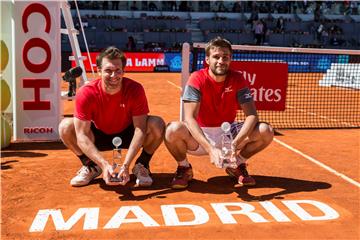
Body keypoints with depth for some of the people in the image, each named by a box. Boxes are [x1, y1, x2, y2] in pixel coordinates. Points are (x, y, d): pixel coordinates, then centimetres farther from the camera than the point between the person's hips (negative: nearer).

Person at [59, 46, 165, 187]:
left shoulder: (135, 90, -25)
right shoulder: (86, 93, -26)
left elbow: (140, 129, -28)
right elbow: (82, 136, -29)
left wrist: (125, 165, -39)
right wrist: (104, 164, -42)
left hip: (127, 135, 0)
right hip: (99, 136, 1)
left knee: (157, 124, -29)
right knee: (66, 126, -26)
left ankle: (142, 166, -2)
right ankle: (90, 167, 0)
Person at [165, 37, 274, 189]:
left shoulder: (237, 79, -9)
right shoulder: (197, 79, -17)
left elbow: (251, 115, -17)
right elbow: (189, 118, -27)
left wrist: (235, 143, -36)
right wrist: (210, 148, -41)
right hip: (200, 134, -3)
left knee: (266, 131, -19)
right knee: (173, 130, -35)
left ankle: (237, 165, 9)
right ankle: (184, 168, -2)